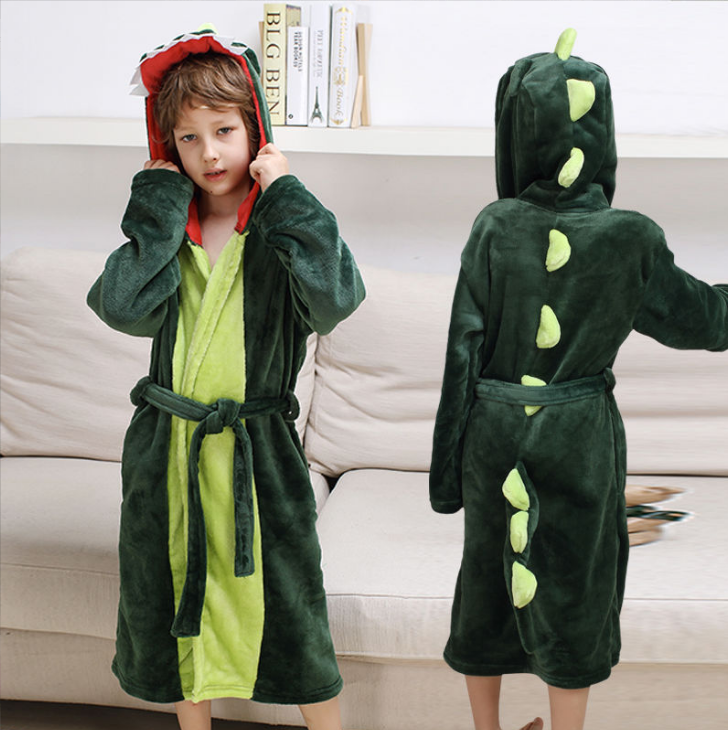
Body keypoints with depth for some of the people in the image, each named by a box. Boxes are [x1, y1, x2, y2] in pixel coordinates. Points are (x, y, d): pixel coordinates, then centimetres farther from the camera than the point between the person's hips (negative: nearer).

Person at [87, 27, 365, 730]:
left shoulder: (282, 226, -6)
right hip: (165, 450, 4)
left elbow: (334, 299, -26)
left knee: (288, 611, 5)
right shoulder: (166, 226, 3)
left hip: (258, 451, -3)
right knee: (173, 605, 18)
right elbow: (126, 308, -16)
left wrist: (284, 197, -19)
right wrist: (158, 202, -12)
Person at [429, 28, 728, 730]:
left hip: (493, 429, 2)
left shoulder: (495, 226, -9)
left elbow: (465, 345, -7)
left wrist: (448, 467, 0)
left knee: (488, 579, 17)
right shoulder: (630, 236, -13)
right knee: (572, 589, 13)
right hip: (580, 440, -2)